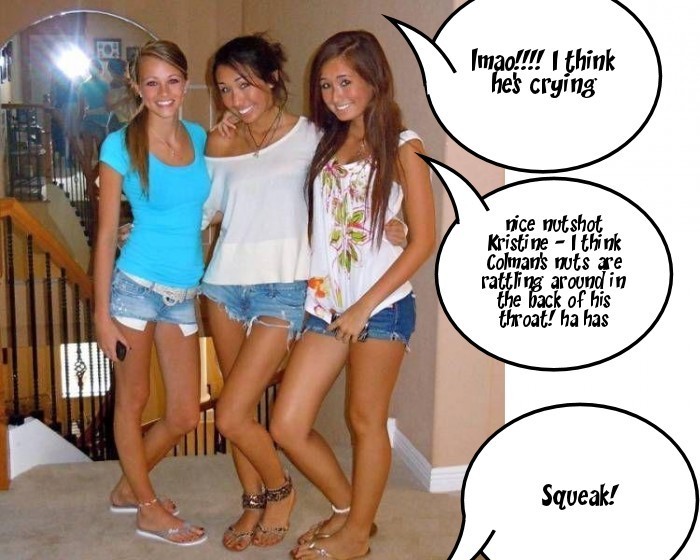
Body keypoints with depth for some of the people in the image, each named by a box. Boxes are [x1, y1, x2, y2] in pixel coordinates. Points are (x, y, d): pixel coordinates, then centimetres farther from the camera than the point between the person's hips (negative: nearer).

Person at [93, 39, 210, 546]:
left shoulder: (200, 138, 6)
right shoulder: (121, 146, -7)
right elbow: (106, 234, -5)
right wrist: (102, 314, -7)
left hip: (184, 293, 5)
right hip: (136, 286, -5)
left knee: (186, 414, 9)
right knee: (133, 400, 9)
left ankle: (129, 487, 34)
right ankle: (149, 510, 27)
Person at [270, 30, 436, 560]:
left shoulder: (400, 147, -5)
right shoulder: (327, 143, 13)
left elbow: (423, 239, -9)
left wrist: (365, 306, -12)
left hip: (381, 305, -6)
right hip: (325, 303, 6)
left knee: (366, 422, 8)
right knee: (287, 426, 5)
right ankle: (346, 508, 29)